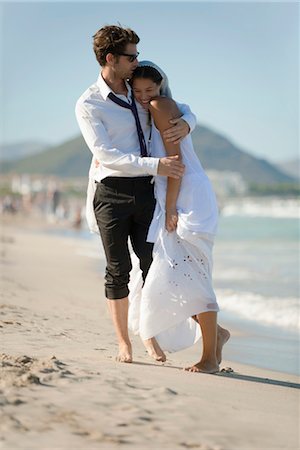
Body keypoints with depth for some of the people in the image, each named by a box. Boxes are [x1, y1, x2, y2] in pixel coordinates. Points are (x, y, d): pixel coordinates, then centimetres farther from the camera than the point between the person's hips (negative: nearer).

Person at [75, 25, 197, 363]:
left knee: (152, 264, 1)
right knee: (118, 269, 1)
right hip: (111, 192, -4)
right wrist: (156, 165, -25)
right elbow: (107, 155, -17)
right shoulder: (88, 105, -8)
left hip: (144, 191, 4)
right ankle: (123, 342, 11)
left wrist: (186, 123, -7)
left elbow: (182, 109, 20)